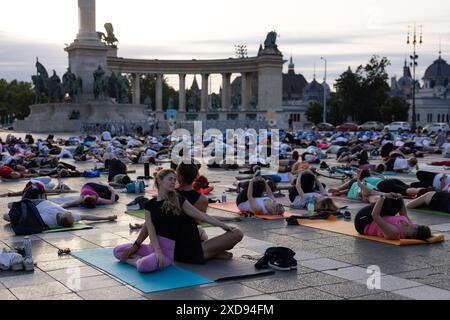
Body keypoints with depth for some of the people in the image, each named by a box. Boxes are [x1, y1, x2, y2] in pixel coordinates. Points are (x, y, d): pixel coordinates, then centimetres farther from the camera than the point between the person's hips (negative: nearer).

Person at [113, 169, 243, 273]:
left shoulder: (178, 200, 2)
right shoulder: (150, 205, 5)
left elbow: (201, 215, 2)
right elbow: (151, 230, -4)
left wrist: (222, 225, -2)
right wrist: (158, 251, -19)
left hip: (167, 249, -3)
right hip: (154, 245, 3)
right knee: (118, 251, -5)